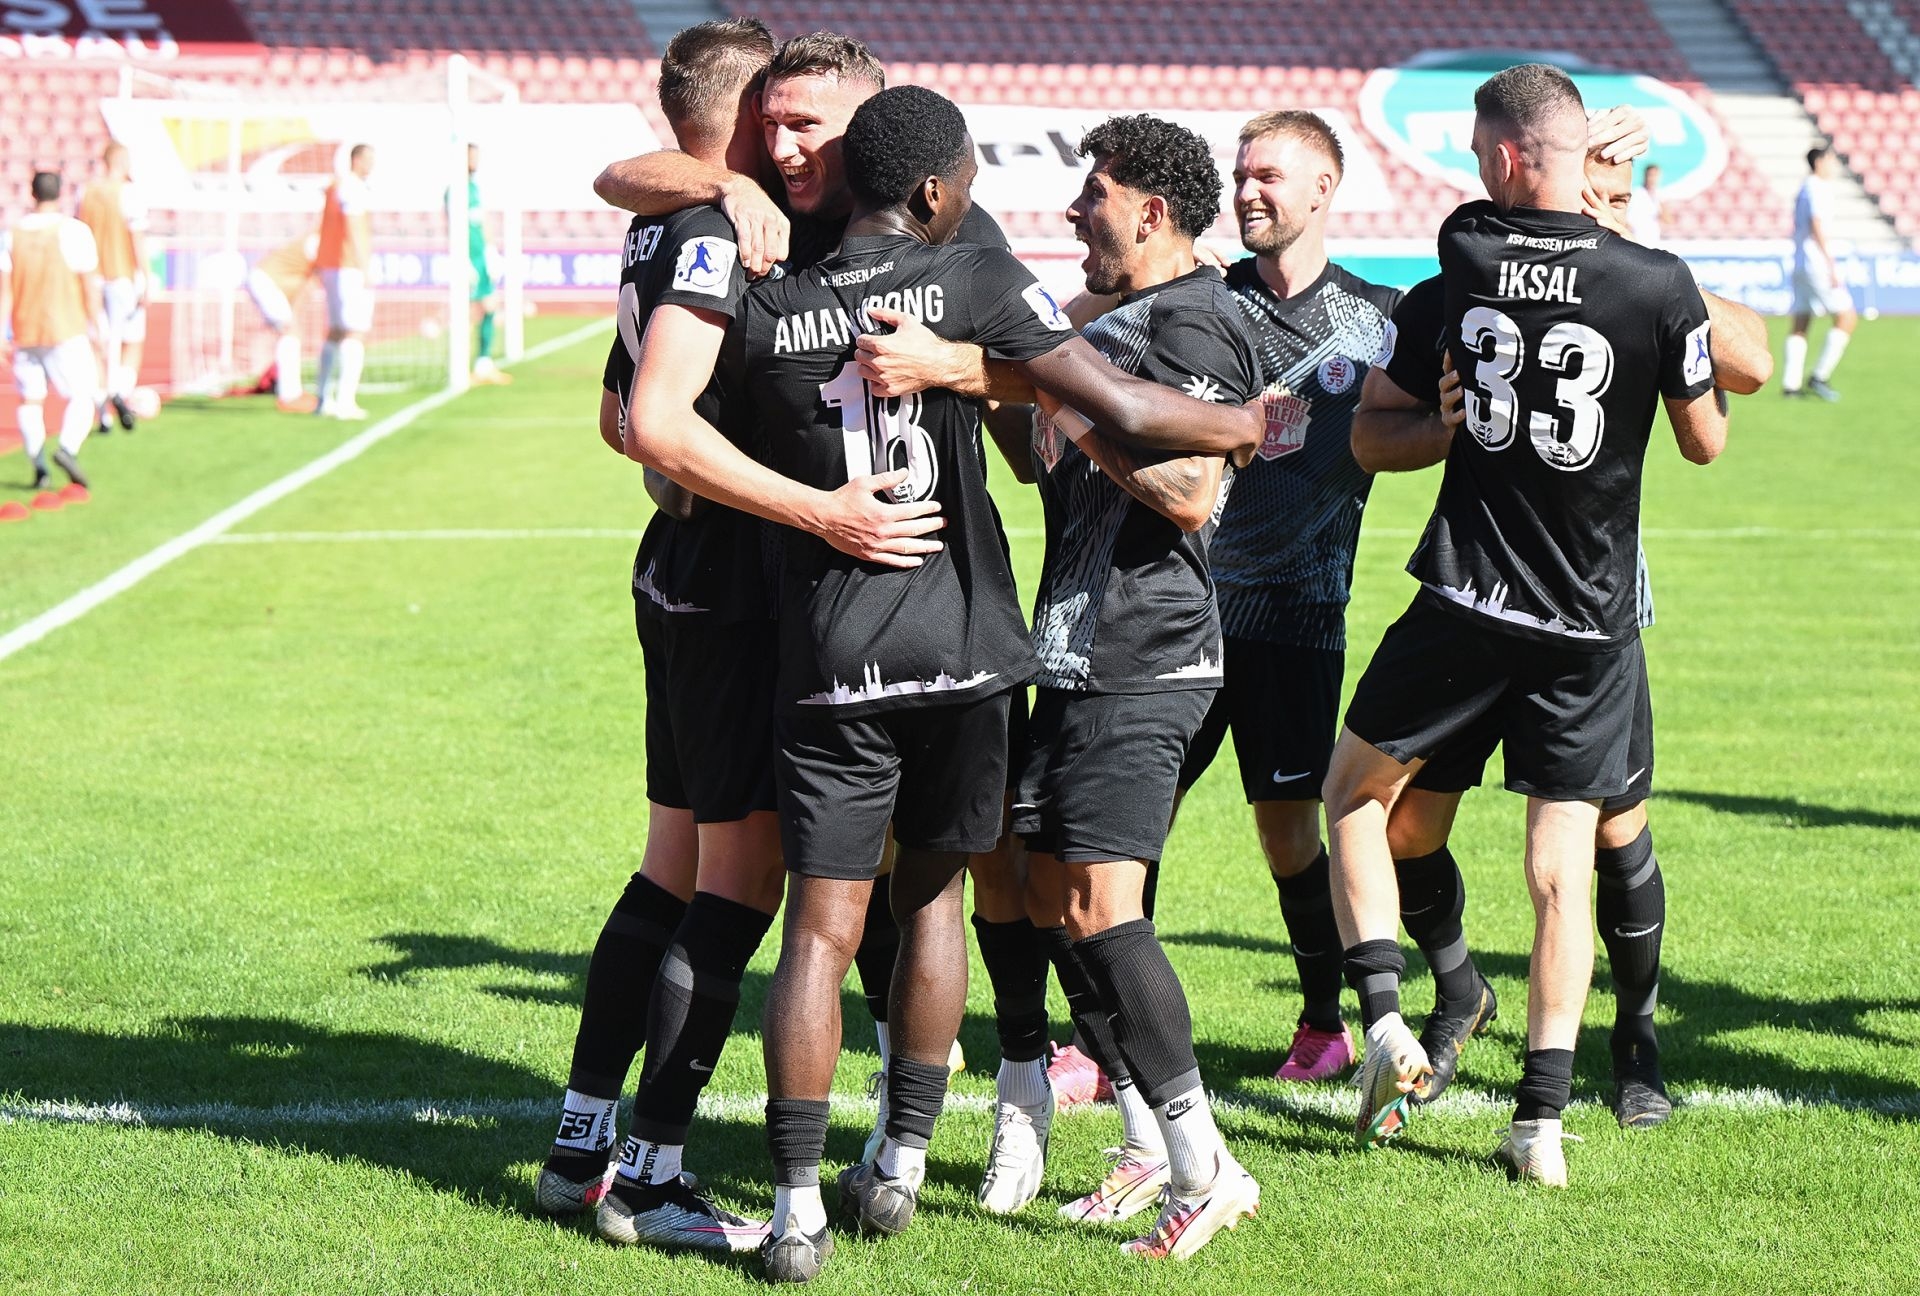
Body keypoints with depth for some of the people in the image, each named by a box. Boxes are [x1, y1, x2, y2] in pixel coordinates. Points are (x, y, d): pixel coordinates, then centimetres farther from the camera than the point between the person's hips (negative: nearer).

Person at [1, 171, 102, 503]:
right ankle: (68, 449, -19)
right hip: (65, 332, -3)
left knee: (30, 400, 12)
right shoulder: (74, 232, -8)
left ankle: (39, 466, 4)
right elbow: (90, 286, -6)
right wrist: (97, 324, 4)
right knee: (81, 396, 4)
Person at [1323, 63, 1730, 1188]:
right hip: (1591, 626, 0)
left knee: (1356, 790, 19)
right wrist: (1703, 363, 20)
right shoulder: (1659, 285, -11)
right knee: (1565, 863, 6)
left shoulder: (1467, 252, -7)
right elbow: (1706, 443, 2)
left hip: (1468, 600, 0)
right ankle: (1544, 1118, 3)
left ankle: (1385, 1023, 7)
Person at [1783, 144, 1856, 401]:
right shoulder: (1819, 188, -10)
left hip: (1799, 262, 10)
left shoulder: (1803, 189, 18)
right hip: (1817, 262, -10)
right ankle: (1820, 376, -7)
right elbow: (1818, 226, -19)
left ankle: (1790, 383, 3)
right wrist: (1832, 265, -20)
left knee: (1800, 323, 7)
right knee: (1847, 317, -4)